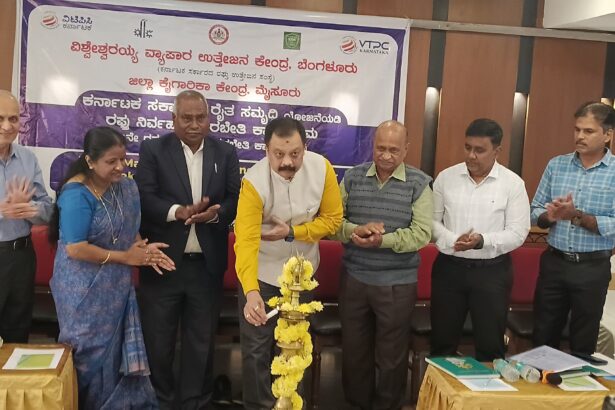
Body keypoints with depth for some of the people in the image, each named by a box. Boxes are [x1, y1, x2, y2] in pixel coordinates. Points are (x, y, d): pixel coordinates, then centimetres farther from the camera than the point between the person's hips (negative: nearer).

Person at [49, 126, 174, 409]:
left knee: (117, 352, 15)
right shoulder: (77, 195, -20)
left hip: (116, 287, 6)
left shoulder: (126, 187, 1)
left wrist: (143, 249, -9)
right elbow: (75, 249, -24)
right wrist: (125, 257, -18)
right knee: (93, 356, 8)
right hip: (85, 291, -6)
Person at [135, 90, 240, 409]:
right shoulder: (152, 150, -2)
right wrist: (178, 211, -26)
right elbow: (144, 198, -11)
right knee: (157, 341, 11)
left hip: (207, 265, 2)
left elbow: (236, 200, 1)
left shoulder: (226, 153, 5)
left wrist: (214, 214, -20)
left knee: (201, 342, 14)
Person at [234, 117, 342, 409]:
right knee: (256, 348, 3)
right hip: (262, 273, -3)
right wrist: (251, 292, -48)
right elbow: (246, 241, -35)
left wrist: (292, 232, -24)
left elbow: (332, 219, -10)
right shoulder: (254, 181, -28)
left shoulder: (322, 168, -19)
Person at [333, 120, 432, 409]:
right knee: (354, 350, 15)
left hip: (397, 284, -2)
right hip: (353, 279, 3)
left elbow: (421, 233, -12)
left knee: (391, 356, 12)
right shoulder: (352, 178, 2)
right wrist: (355, 230, -20)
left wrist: (383, 240, -26)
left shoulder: (419, 183, -5)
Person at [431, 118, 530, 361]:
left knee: (490, 344, 10)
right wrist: (452, 240, -16)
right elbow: (432, 219, 3)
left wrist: (482, 240, -24)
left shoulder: (513, 183, -6)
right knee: (442, 340, 14)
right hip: (448, 268, 2)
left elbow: (517, 233, -8)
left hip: (492, 272, -2)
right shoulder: (446, 177, 0)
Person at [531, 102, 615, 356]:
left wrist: (576, 215, -25)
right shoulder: (556, 165, 2)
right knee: (543, 336, 14)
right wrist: (549, 216, -17)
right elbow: (535, 212, 4)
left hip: (592, 268, -2)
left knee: (583, 342, 13)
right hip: (553, 262, 3)